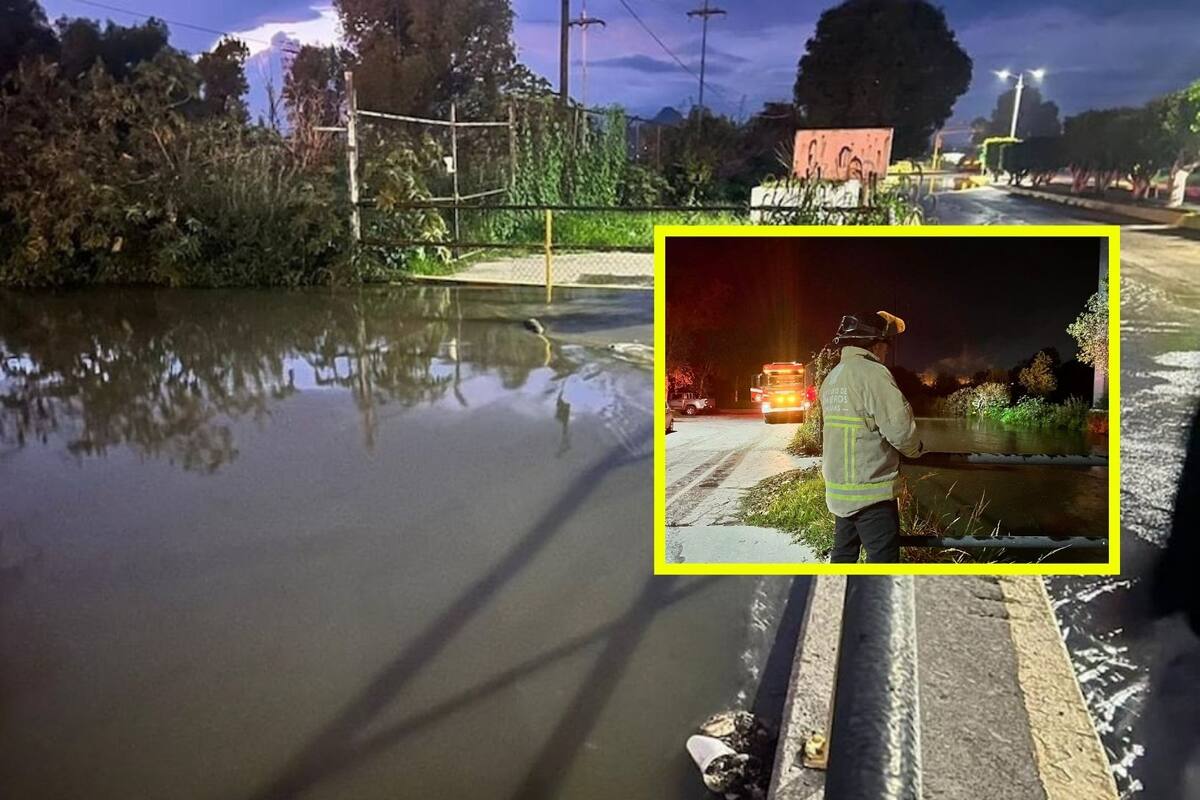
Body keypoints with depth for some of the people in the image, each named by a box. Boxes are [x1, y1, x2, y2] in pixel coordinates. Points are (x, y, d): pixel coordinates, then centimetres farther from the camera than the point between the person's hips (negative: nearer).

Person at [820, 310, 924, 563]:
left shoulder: (832, 377, 12)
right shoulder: (873, 374, -15)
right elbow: (900, 429, -18)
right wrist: (916, 448, 0)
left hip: (838, 489, 9)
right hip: (870, 491, -9)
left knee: (843, 552, 17)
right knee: (883, 559, -3)